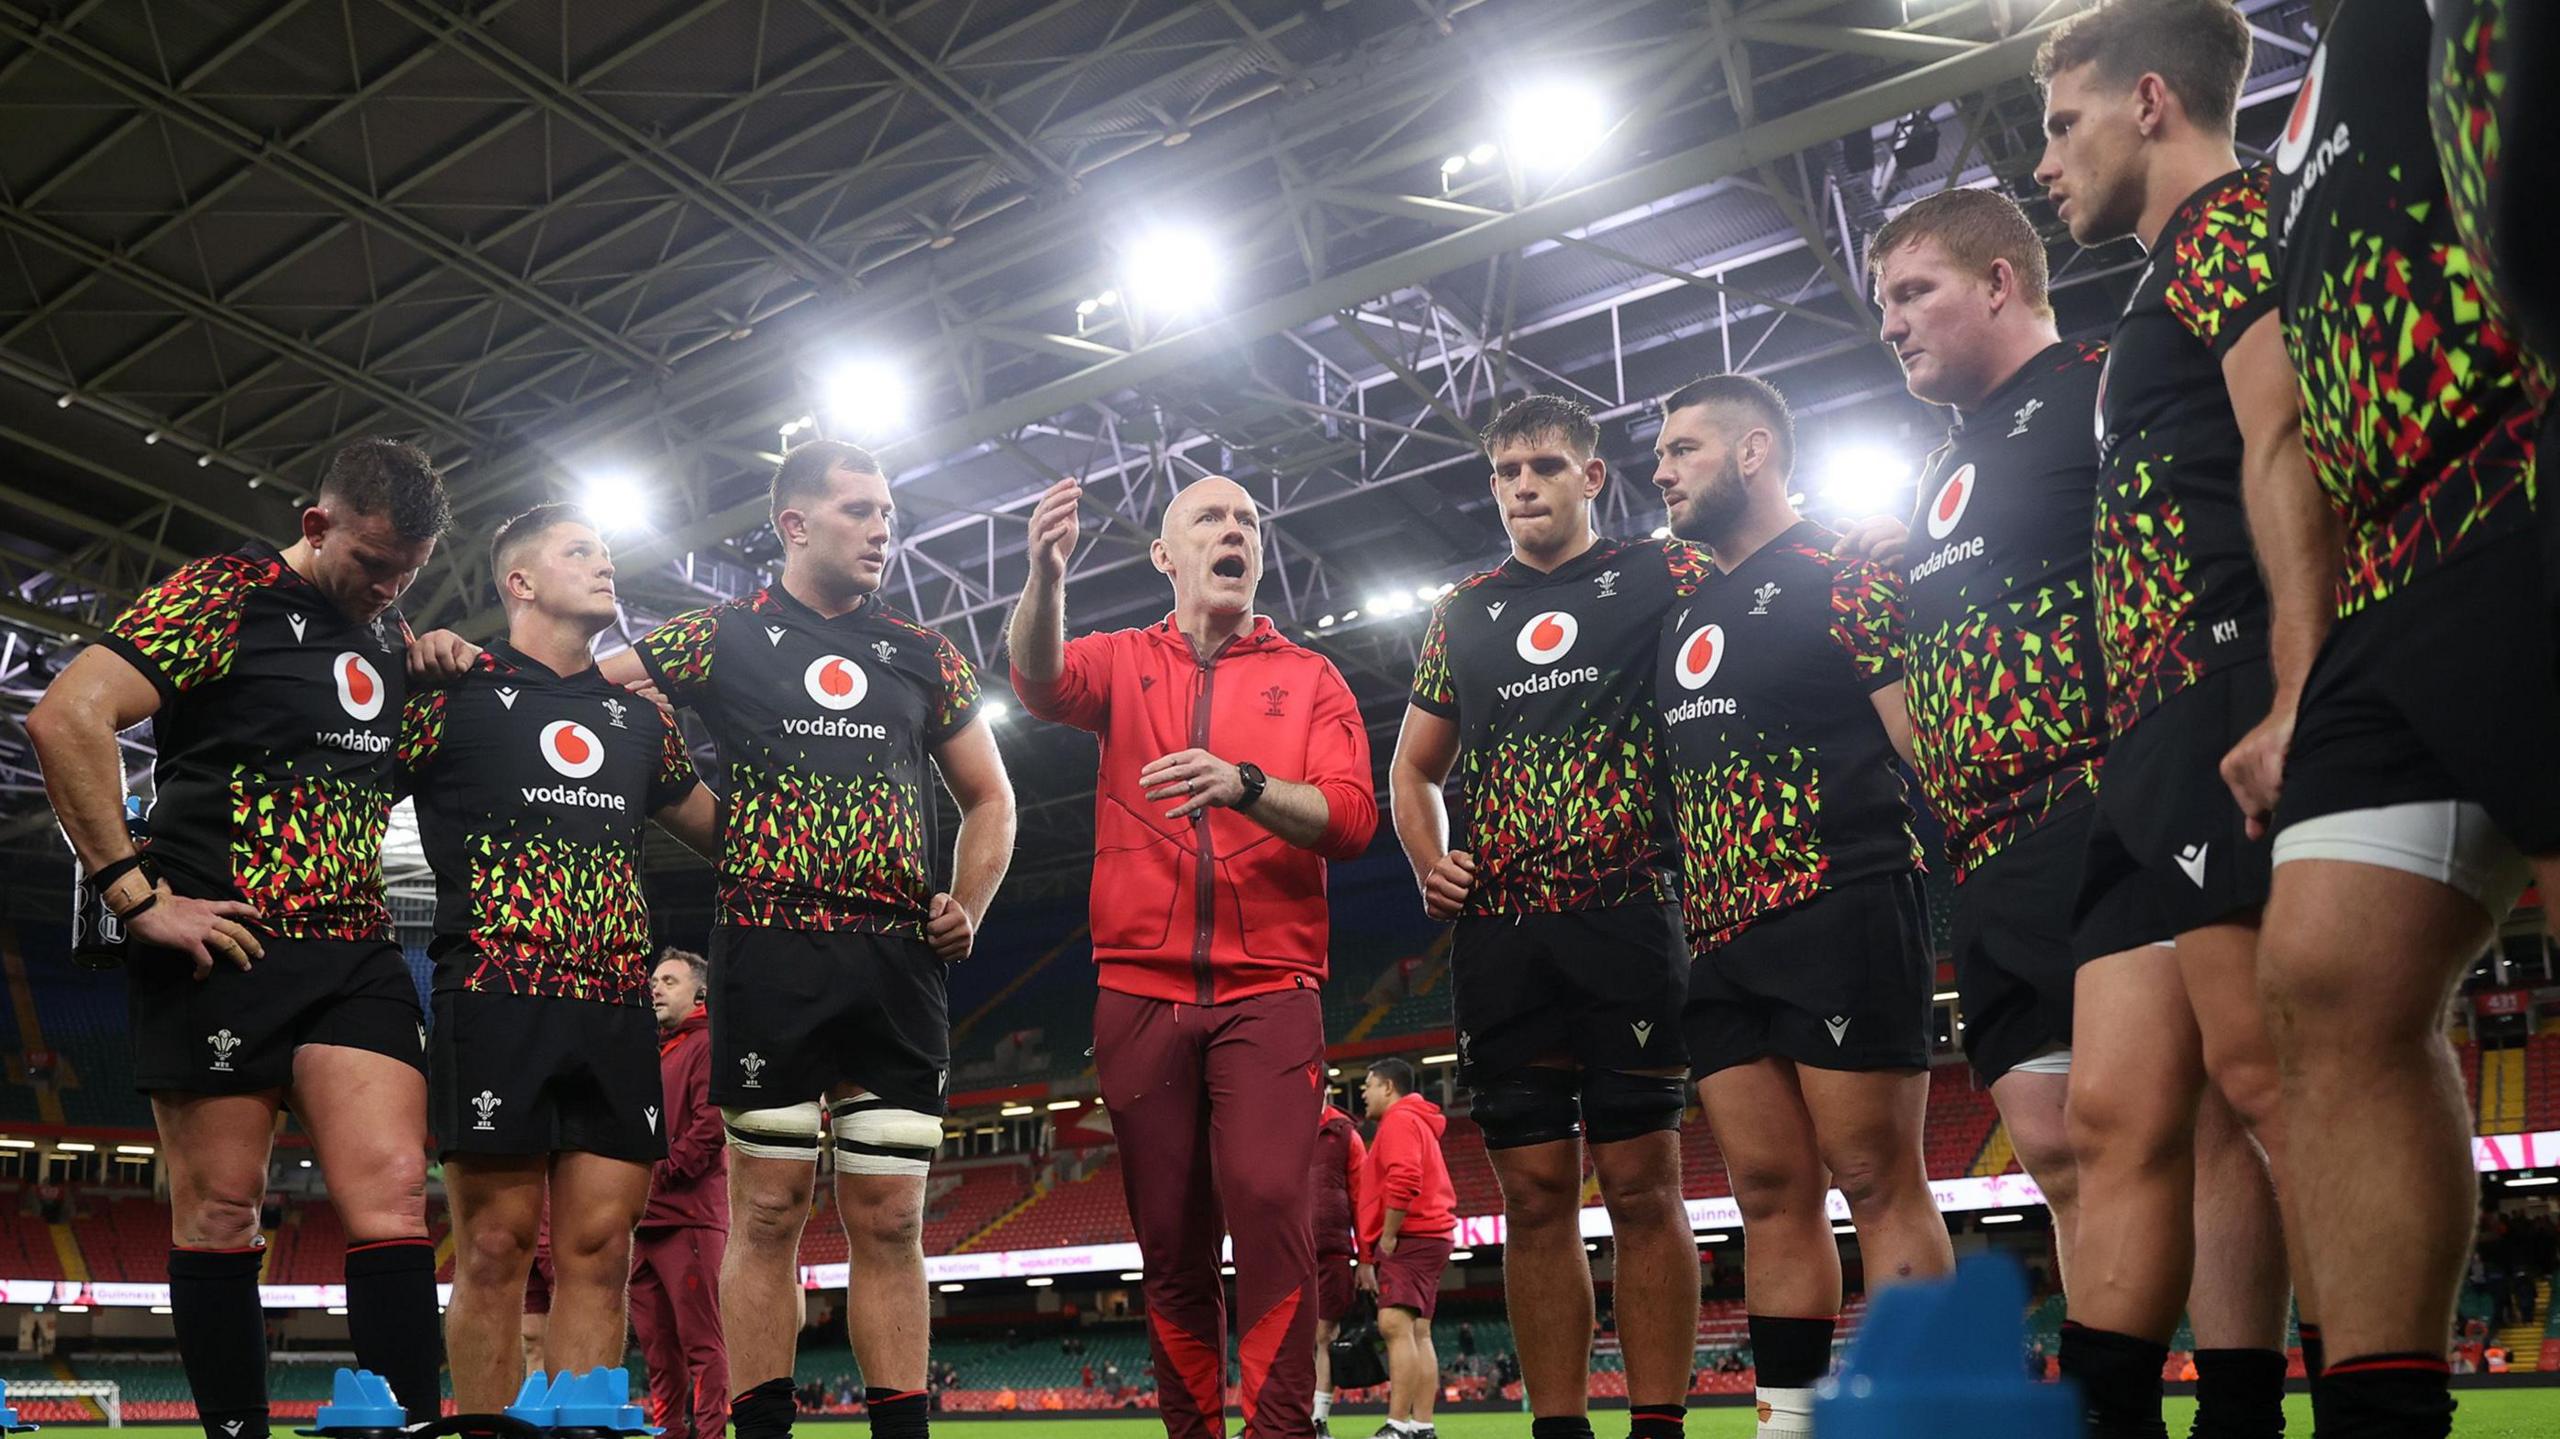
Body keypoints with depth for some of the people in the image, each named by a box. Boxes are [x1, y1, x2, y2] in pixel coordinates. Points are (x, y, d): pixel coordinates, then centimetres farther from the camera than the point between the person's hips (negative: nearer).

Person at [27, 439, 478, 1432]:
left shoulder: (384, 626, 17)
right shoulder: (228, 594, -5)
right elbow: (66, 718, -15)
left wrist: (437, 661, 13)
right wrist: (137, 895, -16)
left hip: (358, 957, 5)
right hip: (223, 947, -5)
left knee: (392, 1195, -7)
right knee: (220, 1208, 1)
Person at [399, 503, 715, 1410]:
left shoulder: (637, 717, 20)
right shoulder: (455, 694, 4)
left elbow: (718, 825, 28)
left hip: (617, 1012, 5)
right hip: (497, 1000, -5)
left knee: (599, 1251, 2)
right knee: (495, 1249, -3)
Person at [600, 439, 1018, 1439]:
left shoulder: (925, 657, 16)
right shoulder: (722, 637, 7)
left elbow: (988, 799, 21)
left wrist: (968, 904, 6)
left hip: (899, 963, 3)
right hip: (769, 954, -3)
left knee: (890, 1220, 3)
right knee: (767, 1210, -2)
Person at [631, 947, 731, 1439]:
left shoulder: (707, 1044, -2)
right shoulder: (652, 1052, 24)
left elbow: (712, 1121, -13)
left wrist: (667, 1172, -13)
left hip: (688, 1218, -9)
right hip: (645, 1219, 9)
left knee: (700, 1339, -8)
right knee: (656, 1340, 10)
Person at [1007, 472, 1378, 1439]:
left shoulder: (1309, 678, 10)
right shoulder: (1125, 661, 12)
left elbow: (1352, 820, -3)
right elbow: (1042, 682, -12)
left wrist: (1245, 785, -21)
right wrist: (1046, 575, -32)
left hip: (1269, 989, -1)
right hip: (1141, 990, 1)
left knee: (1269, 1200, -18)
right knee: (1170, 1239, 4)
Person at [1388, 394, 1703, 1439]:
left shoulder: (1659, 574, 8)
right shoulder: (1464, 612, 19)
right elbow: (1414, 766, 26)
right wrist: (1428, 861, 7)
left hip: (1626, 915, -3)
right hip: (1498, 935, 4)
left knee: (1641, 1181, -3)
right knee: (1534, 1191, 4)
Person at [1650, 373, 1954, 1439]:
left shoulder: (1841, 573, -1)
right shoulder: (1687, 611, 22)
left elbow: (1920, 736, -8)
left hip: (1838, 911, -7)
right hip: (1719, 939, 8)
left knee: (1876, 1182, -5)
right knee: (1771, 1192, 8)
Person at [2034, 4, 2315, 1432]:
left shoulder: (2231, 219, 3)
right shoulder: (2171, 295, 31)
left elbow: (2287, 442, -14)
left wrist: (2294, 700, -25)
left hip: (2235, 704, -10)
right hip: (2158, 747, 10)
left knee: (2262, 1070, -15)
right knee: (2123, 1116, 3)